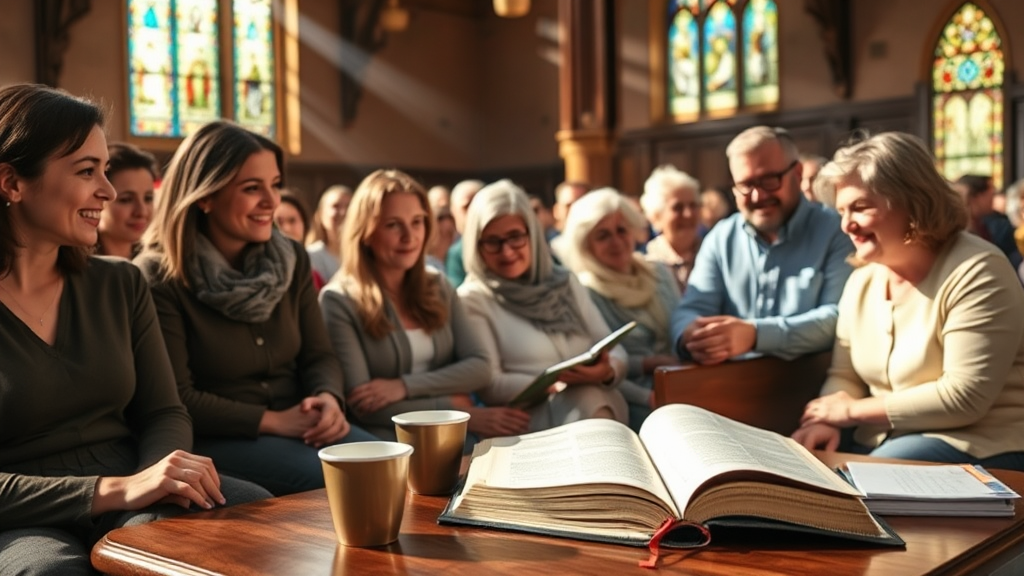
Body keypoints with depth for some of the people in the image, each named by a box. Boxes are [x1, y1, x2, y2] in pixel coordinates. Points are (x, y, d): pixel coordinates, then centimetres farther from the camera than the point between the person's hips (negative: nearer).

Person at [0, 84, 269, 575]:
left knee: (258, 513, -25)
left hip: (133, 500, 5)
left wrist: (160, 476, -14)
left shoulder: (121, 286, 10)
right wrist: (114, 491, -24)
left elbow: (163, 412, 10)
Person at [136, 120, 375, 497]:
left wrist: (328, 398, -15)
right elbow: (176, 400, -13)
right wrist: (271, 421, -19)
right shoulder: (158, 276, -10)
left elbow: (318, 355, 8)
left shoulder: (292, 260, 7)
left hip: (299, 428, 6)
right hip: (212, 439, -6)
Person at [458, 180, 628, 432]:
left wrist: (608, 371, -12)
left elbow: (613, 349, 12)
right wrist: (557, 381, -18)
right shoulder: (473, 300, 2)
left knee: (591, 399, -32)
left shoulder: (565, 282, 17)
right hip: (529, 416, -4)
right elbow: (489, 386, -5)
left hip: (597, 402, 4)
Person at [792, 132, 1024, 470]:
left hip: (977, 448, -6)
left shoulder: (975, 272, -16)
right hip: (884, 441, 6)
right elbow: (844, 375, 8)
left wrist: (852, 410, -16)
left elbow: (966, 397, -22)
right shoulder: (862, 279, 5)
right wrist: (825, 420, -15)